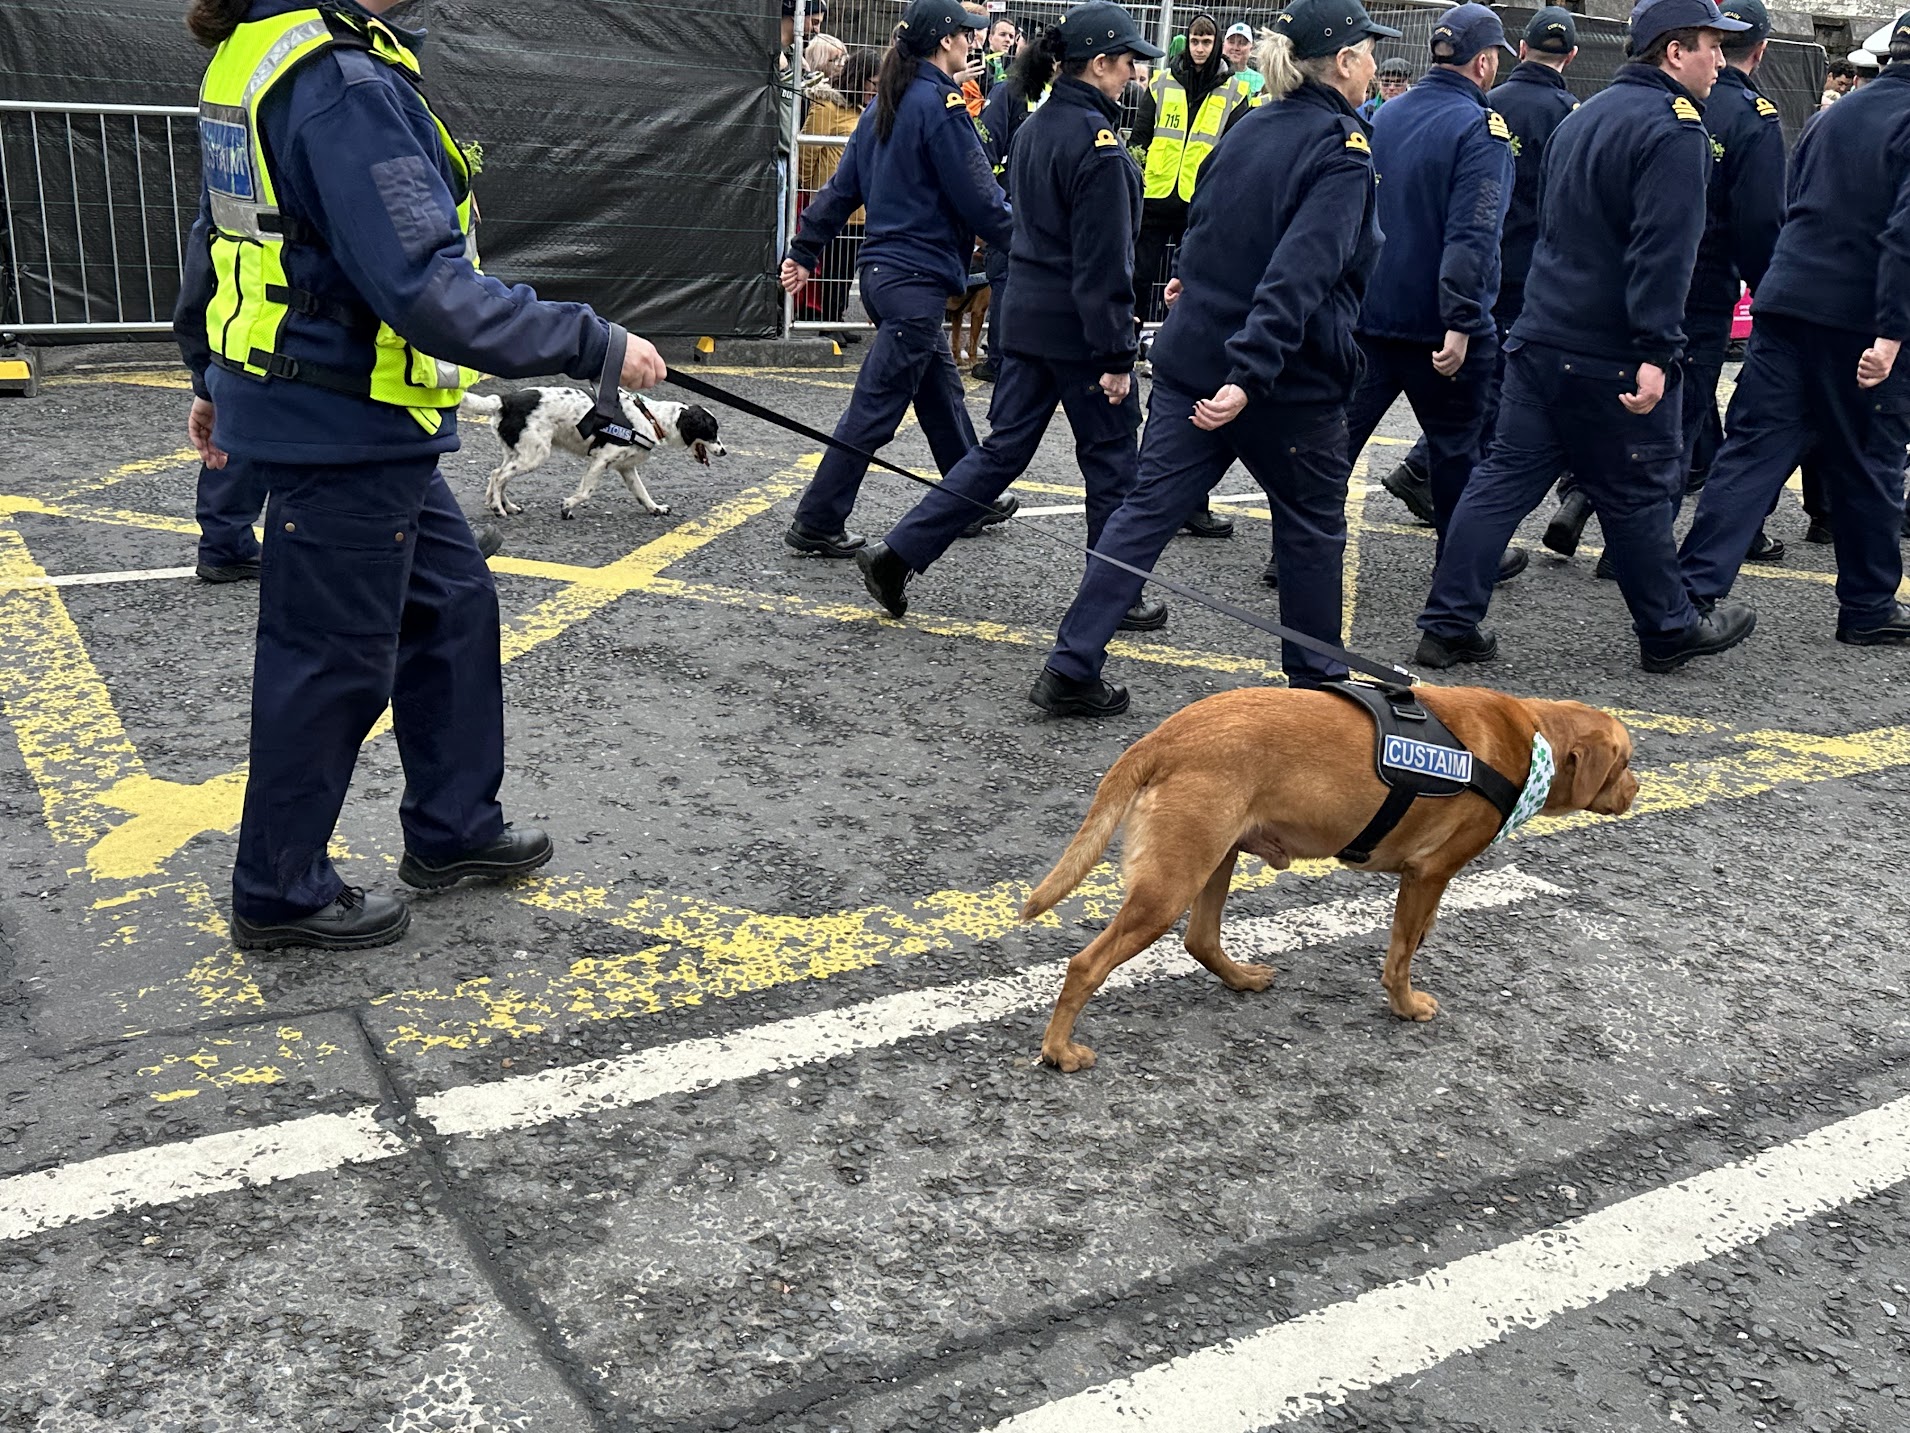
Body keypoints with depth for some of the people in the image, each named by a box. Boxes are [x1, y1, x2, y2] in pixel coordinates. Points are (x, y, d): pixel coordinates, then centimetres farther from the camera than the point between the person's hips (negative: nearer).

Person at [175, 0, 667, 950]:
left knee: (451, 601, 19)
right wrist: (594, 347, -22)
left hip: (290, 400, 10)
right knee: (333, 658, 4)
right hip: (344, 430, -10)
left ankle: (452, 829, 32)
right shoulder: (344, 79, -23)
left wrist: (212, 376, 28)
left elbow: (215, 232, 17)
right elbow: (424, 290, -28)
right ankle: (280, 893, 22)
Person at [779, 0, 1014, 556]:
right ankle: (816, 522, -2)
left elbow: (842, 186, 15)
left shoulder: (884, 104, 13)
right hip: (918, 276, -10)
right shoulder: (940, 104, -13)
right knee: (877, 406, -5)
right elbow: (978, 197, -14)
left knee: (941, 389, 19)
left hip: (882, 269, 10)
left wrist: (804, 251, 18)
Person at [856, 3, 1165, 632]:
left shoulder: (1033, 129, 10)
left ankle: (896, 554, 5)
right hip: (1080, 327, -8)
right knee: (1110, 461, 7)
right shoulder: (1097, 144, -17)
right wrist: (1116, 354, -17)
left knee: (1002, 449, 11)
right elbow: (1103, 261, -19)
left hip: (1026, 316, 8)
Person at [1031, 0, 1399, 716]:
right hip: (1290, 378, -6)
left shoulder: (1247, 129, 8)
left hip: (1191, 359, 6)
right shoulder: (1342, 153, -14)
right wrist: (1250, 377, -33)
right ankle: (1315, 685, 24)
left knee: (1146, 510, 6)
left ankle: (1070, 669, 2)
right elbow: (1298, 276, -26)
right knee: (1313, 529, 12)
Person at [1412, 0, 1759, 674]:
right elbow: (1663, 250, -23)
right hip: (1611, 356, -8)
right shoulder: (1673, 127, -13)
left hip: (1539, 338, 8)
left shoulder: (1585, 114, 16)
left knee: (1504, 478, 7)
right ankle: (1669, 632, 21)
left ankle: (1448, 627, 6)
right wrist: (1657, 352, -25)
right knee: (1639, 494, 5)